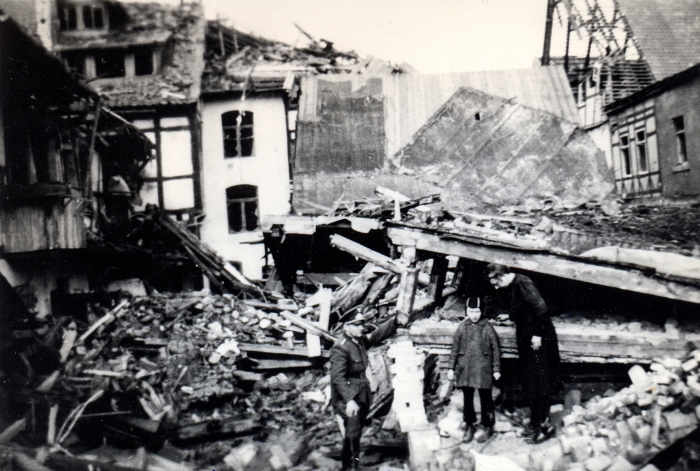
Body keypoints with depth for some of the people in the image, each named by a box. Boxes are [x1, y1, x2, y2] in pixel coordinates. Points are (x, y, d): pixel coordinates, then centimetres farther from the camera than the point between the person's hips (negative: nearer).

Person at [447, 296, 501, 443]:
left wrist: (496, 369, 0)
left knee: (485, 398, 6)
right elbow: (455, 348, 8)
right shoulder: (462, 327, 3)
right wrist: (451, 368, 7)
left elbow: (495, 349, 1)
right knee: (467, 398, 10)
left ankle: (488, 427, 20)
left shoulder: (487, 327, -4)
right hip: (465, 368, 2)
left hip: (483, 369, -2)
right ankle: (469, 427, 24)